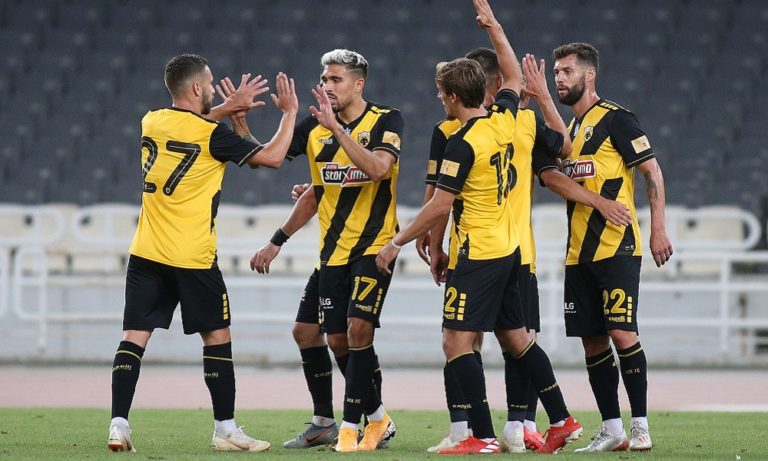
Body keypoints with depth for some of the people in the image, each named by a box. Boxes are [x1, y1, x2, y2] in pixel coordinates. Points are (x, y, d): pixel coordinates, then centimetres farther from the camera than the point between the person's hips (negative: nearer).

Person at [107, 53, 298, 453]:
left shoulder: (151, 123, 6)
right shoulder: (212, 134, -11)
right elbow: (271, 157, -7)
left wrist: (229, 108, 29)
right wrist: (289, 113, 5)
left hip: (146, 254, 5)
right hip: (193, 257, -5)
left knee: (134, 337, 1)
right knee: (217, 336, 7)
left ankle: (118, 424, -8)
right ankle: (225, 429, 9)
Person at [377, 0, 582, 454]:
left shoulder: (463, 143, -17)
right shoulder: (504, 119, 5)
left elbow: (439, 207, -17)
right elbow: (514, 77, 26)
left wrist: (396, 242, -8)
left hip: (479, 255, -9)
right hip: (510, 250, 9)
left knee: (457, 341, -7)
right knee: (517, 337, 17)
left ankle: (483, 436, -12)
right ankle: (562, 420, 20)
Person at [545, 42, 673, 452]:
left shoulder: (615, 118, -6)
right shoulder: (569, 128, 18)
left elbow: (652, 171, -7)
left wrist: (658, 229, -14)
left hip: (616, 246, -8)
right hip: (579, 252, 8)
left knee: (621, 333, -12)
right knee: (592, 340, 5)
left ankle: (640, 426, -7)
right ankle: (611, 429, 10)